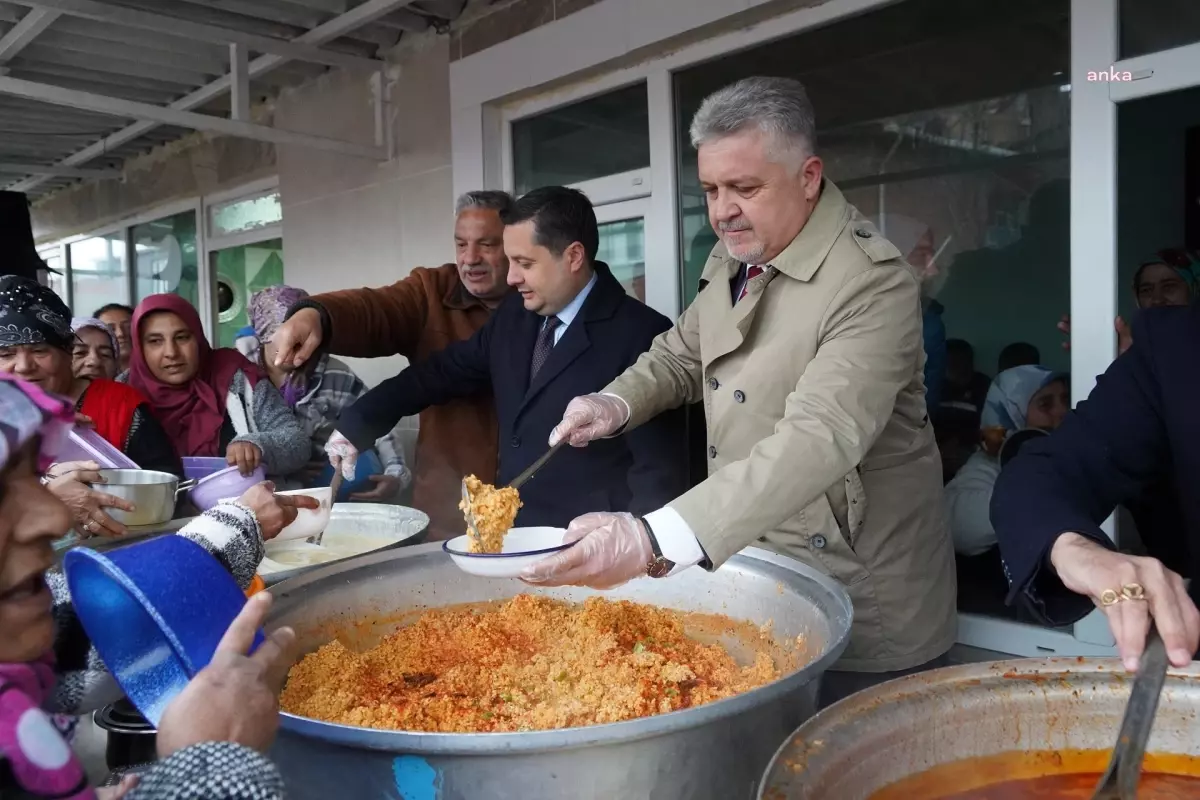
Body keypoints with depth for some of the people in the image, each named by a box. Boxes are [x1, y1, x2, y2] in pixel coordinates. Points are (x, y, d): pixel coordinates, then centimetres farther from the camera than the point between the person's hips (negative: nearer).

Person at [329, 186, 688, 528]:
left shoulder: (641, 335, -11)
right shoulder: (514, 316, 8)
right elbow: (441, 372, 16)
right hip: (511, 536, 6)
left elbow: (659, 471, -12)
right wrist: (356, 424, 10)